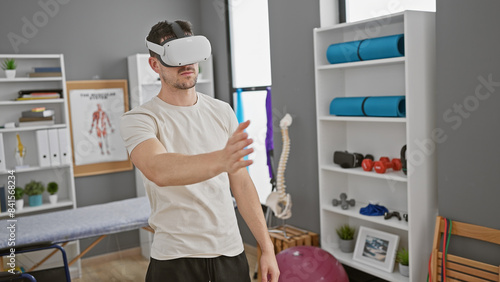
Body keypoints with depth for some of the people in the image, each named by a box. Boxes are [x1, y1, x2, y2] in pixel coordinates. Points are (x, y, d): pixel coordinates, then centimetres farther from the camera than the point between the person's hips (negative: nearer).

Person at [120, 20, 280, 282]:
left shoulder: (222, 111, 5)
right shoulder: (138, 119, -9)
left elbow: (241, 184, 6)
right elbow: (158, 170, -31)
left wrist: (267, 248, 4)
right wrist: (220, 160, -48)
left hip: (231, 252, 4)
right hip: (175, 259, -4)